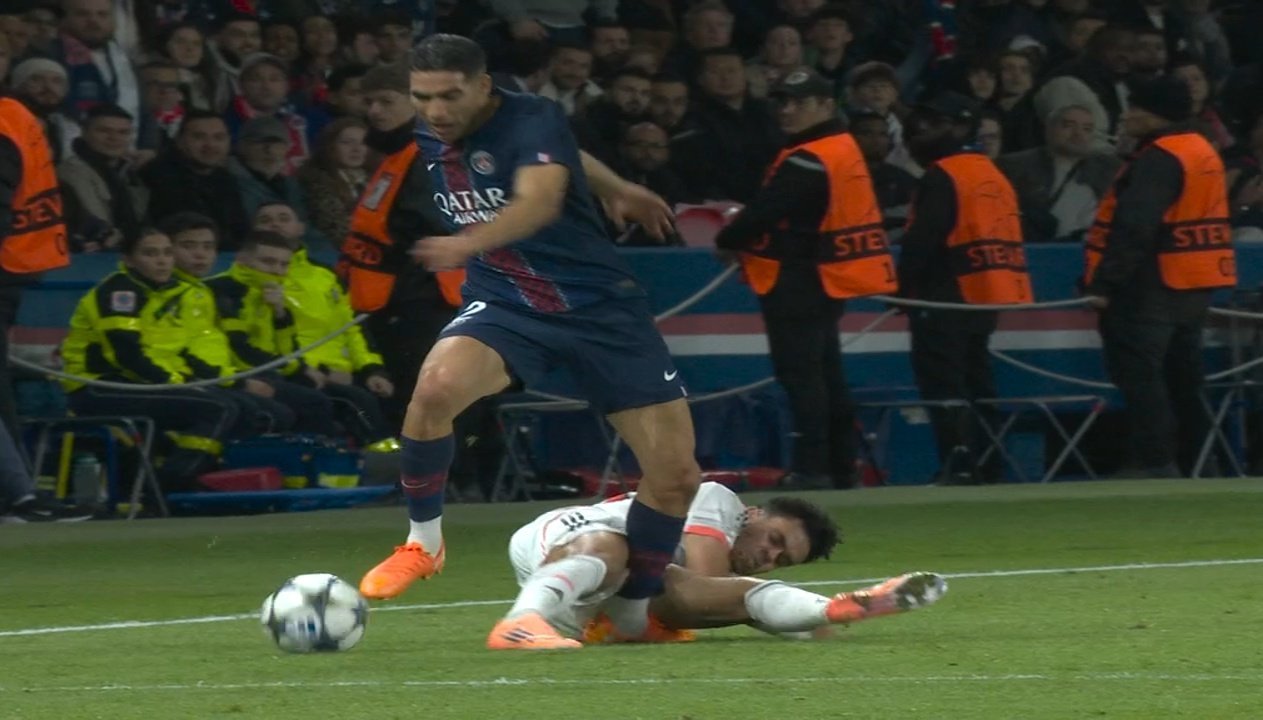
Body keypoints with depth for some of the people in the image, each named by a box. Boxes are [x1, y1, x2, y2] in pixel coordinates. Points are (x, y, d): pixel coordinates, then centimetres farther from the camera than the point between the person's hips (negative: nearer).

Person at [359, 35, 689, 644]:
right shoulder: (434, 142, 1)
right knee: (436, 386, -30)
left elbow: (539, 201, -41)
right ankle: (423, 542, -10)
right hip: (505, 306, 3)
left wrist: (469, 242, -60)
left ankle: (633, 612, 16)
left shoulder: (532, 121, -19)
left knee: (676, 474, -8)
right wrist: (616, 190, 32)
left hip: (601, 307, -3)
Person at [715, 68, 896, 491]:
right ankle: (840, 467, 17)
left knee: (799, 371, -9)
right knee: (825, 373, 14)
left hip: (798, 282, -10)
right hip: (829, 278, 10)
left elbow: (766, 211, -20)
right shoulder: (844, 149, 13)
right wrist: (743, 232, 8)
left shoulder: (807, 161, -18)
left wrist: (727, 241, -2)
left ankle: (811, 467, -13)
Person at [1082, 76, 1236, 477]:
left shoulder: (1158, 160, -16)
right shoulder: (1203, 151, 15)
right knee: (1182, 377, 13)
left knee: (1138, 373, -9)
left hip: (1153, 287, -10)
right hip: (1196, 289, 10)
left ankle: (1154, 462, -15)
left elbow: (1134, 229, -25)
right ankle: (1189, 465, 16)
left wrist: (1104, 283, -25)